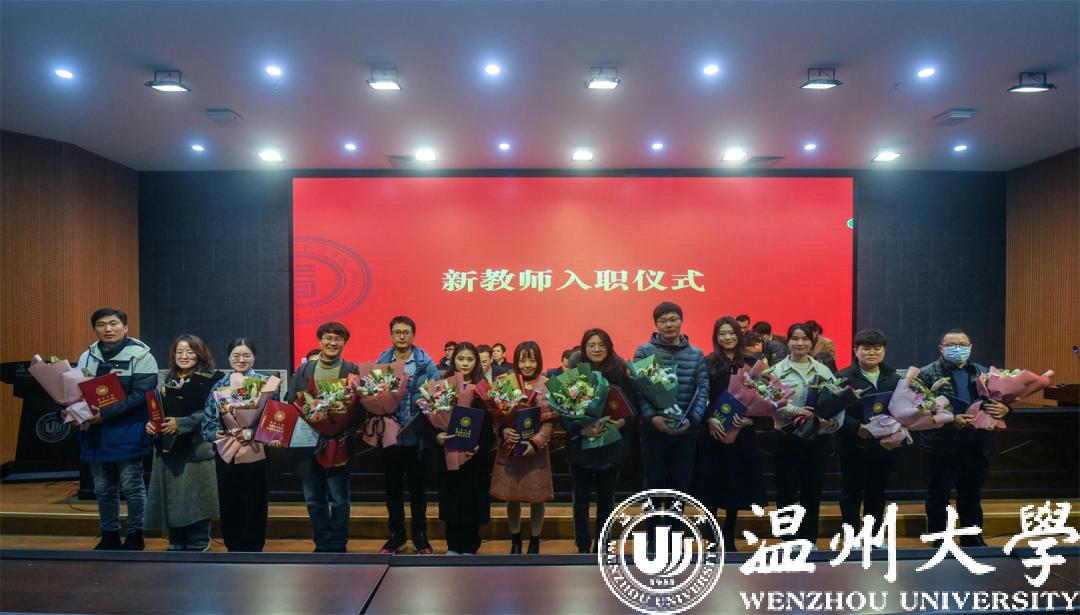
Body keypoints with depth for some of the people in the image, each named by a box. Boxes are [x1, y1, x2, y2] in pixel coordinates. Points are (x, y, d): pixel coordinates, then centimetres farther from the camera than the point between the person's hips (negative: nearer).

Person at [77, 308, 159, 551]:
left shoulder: (140, 355, -9)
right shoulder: (87, 356, 10)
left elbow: (140, 395, -16)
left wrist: (105, 414, -23)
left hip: (127, 432, -5)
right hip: (95, 432, 6)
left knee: (132, 487, 4)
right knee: (103, 489, 15)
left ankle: (135, 536, 17)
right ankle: (109, 536, 28)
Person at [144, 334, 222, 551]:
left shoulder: (209, 378, -6)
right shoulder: (168, 379, 15)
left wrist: (180, 423, -22)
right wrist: (150, 423, -4)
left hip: (196, 447, -6)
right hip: (168, 446, 6)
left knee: (194, 497, -2)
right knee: (171, 497, 10)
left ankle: (198, 545, 11)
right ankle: (177, 544, 23)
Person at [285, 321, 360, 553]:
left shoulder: (352, 371, -1)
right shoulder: (304, 370, 10)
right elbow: (289, 402, 9)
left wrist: (348, 431, -16)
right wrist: (291, 431, -5)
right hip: (307, 442, 4)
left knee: (339, 498, 4)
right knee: (314, 499, 12)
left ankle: (337, 546, 18)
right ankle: (322, 545, 26)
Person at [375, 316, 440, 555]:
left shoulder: (426, 363, -4)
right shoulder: (380, 362, 2)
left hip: (416, 435, -2)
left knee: (417, 486, 10)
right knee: (393, 486, 13)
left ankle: (420, 535, 25)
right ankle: (396, 535, 28)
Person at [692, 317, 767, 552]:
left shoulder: (751, 364, 6)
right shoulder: (707, 363, -1)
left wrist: (750, 418, -13)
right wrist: (710, 419, -21)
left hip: (742, 434, 2)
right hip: (713, 432, -2)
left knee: (737, 485, 8)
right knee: (712, 485, 2)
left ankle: (729, 538, 22)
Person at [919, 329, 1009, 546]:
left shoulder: (982, 373, 11)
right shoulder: (928, 374, -6)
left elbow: (1001, 401, 12)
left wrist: (1004, 409, -11)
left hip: (978, 446, 5)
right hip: (943, 446, -5)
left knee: (972, 495, 18)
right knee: (938, 495, 5)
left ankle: (972, 538, 33)